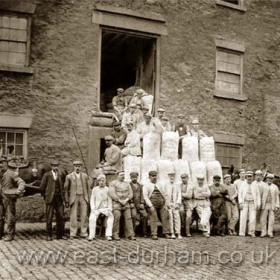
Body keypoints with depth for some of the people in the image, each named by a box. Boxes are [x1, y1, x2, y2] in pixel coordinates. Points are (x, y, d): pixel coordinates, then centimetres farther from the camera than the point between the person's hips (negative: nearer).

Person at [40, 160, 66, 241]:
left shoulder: (60, 175, 12)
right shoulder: (47, 175, -1)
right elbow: (42, 188, 2)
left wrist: (63, 199, 9)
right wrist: (45, 197, 5)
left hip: (59, 198, 4)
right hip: (50, 199, -3)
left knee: (61, 217, 2)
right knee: (49, 218, 0)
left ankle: (60, 234, 11)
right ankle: (49, 235, 9)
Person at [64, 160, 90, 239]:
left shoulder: (85, 176, 10)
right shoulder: (69, 176, 3)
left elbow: (88, 188, 13)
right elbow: (66, 189, 4)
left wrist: (89, 198, 7)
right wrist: (66, 201, 0)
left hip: (83, 197, 2)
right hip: (74, 198, -2)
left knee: (84, 215, 0)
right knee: (73, 216, -4)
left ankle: (83, 233, 7)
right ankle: (73, 234, 3)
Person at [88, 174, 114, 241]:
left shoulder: (108, 189, 4)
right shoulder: (95, 189, 9)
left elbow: (109, 200, 3)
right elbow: (92, 199, 6)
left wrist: (109, 209, -10)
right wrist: (93, 209, -8)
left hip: (105, 208, 0)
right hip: (96, 208, 0)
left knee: (111, 216, -29)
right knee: (92, 218, -29)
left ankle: (108, 235, -26)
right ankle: (91, 235, -24)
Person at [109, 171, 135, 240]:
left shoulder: (127, 184, 17)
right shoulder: (113, 183, 3)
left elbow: (131, 194, 10)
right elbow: (112, 194, -8)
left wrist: (126, 200, -7)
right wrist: (120, 201, -13)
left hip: (126, 203, 4)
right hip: (116, 203, -4)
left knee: (128, 218, -4)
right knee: (116, 219, -10)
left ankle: (131, 235, -2)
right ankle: (115, 235, -1)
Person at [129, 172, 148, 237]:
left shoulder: (140, 186, 20)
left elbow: (141, 195, 14)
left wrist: (142, 203, 2)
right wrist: (131, 203, -12)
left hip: (139, 204, 5)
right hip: (132, 204, -4)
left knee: (145, 215, -11)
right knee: (134, 215, -26)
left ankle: (144, 233, 0)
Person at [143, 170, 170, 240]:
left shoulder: (160, 185, 19)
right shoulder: (146, 185, 6)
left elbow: (165, 195, 17)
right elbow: (145, 196, -3)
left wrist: (165, 205, 6)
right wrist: (150, 206, -12)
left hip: (161, 205, 4)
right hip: (152, 205, -4)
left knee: (165, 217, -3)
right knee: (153, 219, -8)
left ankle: (166, 233, 3)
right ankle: (154, 234, -4)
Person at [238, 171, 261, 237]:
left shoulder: (255, 186, 10)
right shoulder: (243, 185, 7)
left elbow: (258, 195, 10)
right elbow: (240, 194, 4)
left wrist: (258, 204, 1)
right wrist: (240, 203, -7)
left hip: (252, 203, 1)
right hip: (244, 203, -1)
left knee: (253, 218, -5)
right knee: (243, 218, -6)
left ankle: (251, 232, 6)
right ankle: (242, 233, -4)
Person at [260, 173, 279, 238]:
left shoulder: (275, 187, 5)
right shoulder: (263, 186, 2)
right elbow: (260, 196, 2)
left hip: (272, 206, 1)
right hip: (264, 205, -1)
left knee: (271, 219, -1)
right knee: (263, 219, -3)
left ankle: (270, 233, 5)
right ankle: (263, 233, 5)